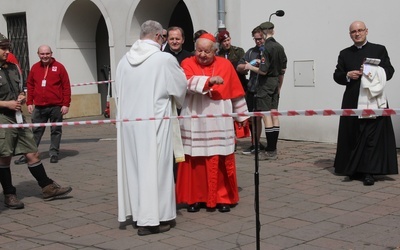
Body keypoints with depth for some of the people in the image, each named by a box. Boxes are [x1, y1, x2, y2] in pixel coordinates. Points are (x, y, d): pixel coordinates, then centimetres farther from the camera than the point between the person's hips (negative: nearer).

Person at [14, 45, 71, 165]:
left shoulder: (59, 67, -2)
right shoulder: (34, 68, 8)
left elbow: (66, 87, -3)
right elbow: (30, 86, 12)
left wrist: (66, 104, -8)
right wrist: (29, 102, 7)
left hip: (56, 106, -2)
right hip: (39, 107, 3)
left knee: (56, 131, 6)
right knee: (35, 131, 5)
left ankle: (54, 153, 15)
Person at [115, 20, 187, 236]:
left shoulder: (124, 60, 2)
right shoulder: (165, 59, -11)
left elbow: (119, 93, 8)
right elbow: (180, 88, 1)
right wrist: (175, 101, 22)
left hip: (129, 121, 6)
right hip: (154, 122, -5)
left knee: (134, 166, 14)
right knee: (154, 167, 1)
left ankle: (137, 212, 24)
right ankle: (151, 218, 4)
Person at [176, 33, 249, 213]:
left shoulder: (225, 65, 5)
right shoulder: (188, 64, 1)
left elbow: (236, 94, 10)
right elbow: (188, 82, -19)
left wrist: (242, 117, 13)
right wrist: (209, 80, -31)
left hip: (219, 123, 1)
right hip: (195, 123, -1)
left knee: (220, 162, 2)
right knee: (195, 162, 2)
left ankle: (223, 198, 14)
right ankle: (195, 198, 14)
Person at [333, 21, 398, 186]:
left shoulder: (379, 50, 8)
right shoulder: (344, 54, 15)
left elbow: (389, 72, 2)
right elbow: (337, 76, 12)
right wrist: (347, 76, -9)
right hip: (352, 102, 3)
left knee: (372, 137, -7)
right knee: (353, 137, 4)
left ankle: (368, 172, -5)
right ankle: (354, 170, 14)